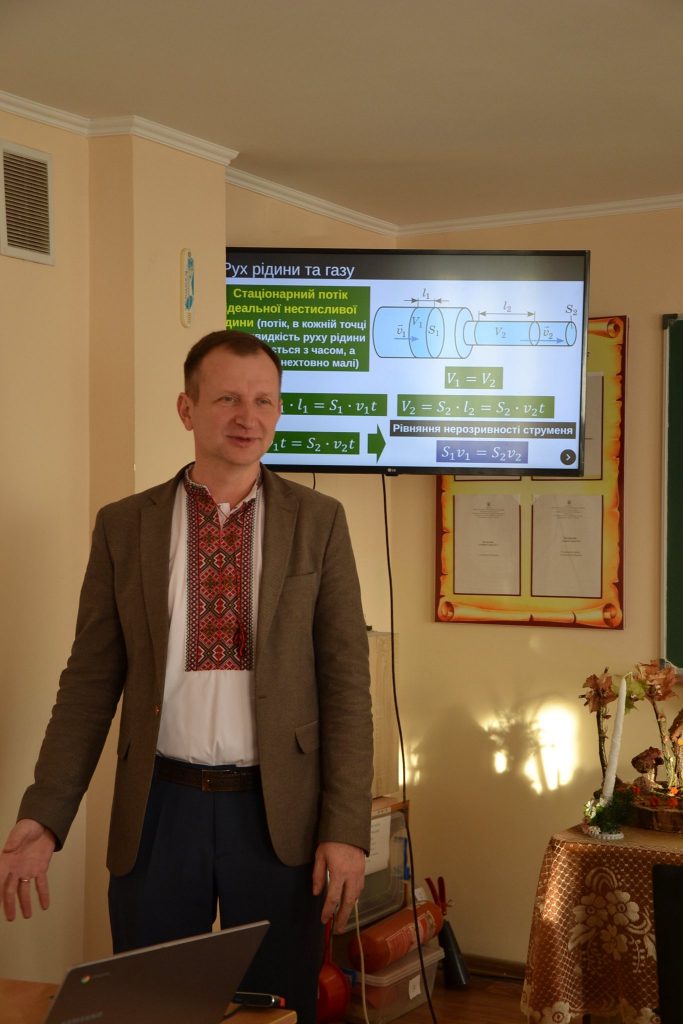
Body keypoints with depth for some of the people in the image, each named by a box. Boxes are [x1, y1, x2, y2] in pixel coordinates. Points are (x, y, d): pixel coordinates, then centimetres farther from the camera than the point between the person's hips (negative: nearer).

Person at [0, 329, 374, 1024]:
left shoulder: (317, 522, 1)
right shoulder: (124, 525, 4)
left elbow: (346, 680, -1)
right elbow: (90, 681, 4)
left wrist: (347, 829, -8)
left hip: (279, 812, 0)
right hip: (158, 810, 1)